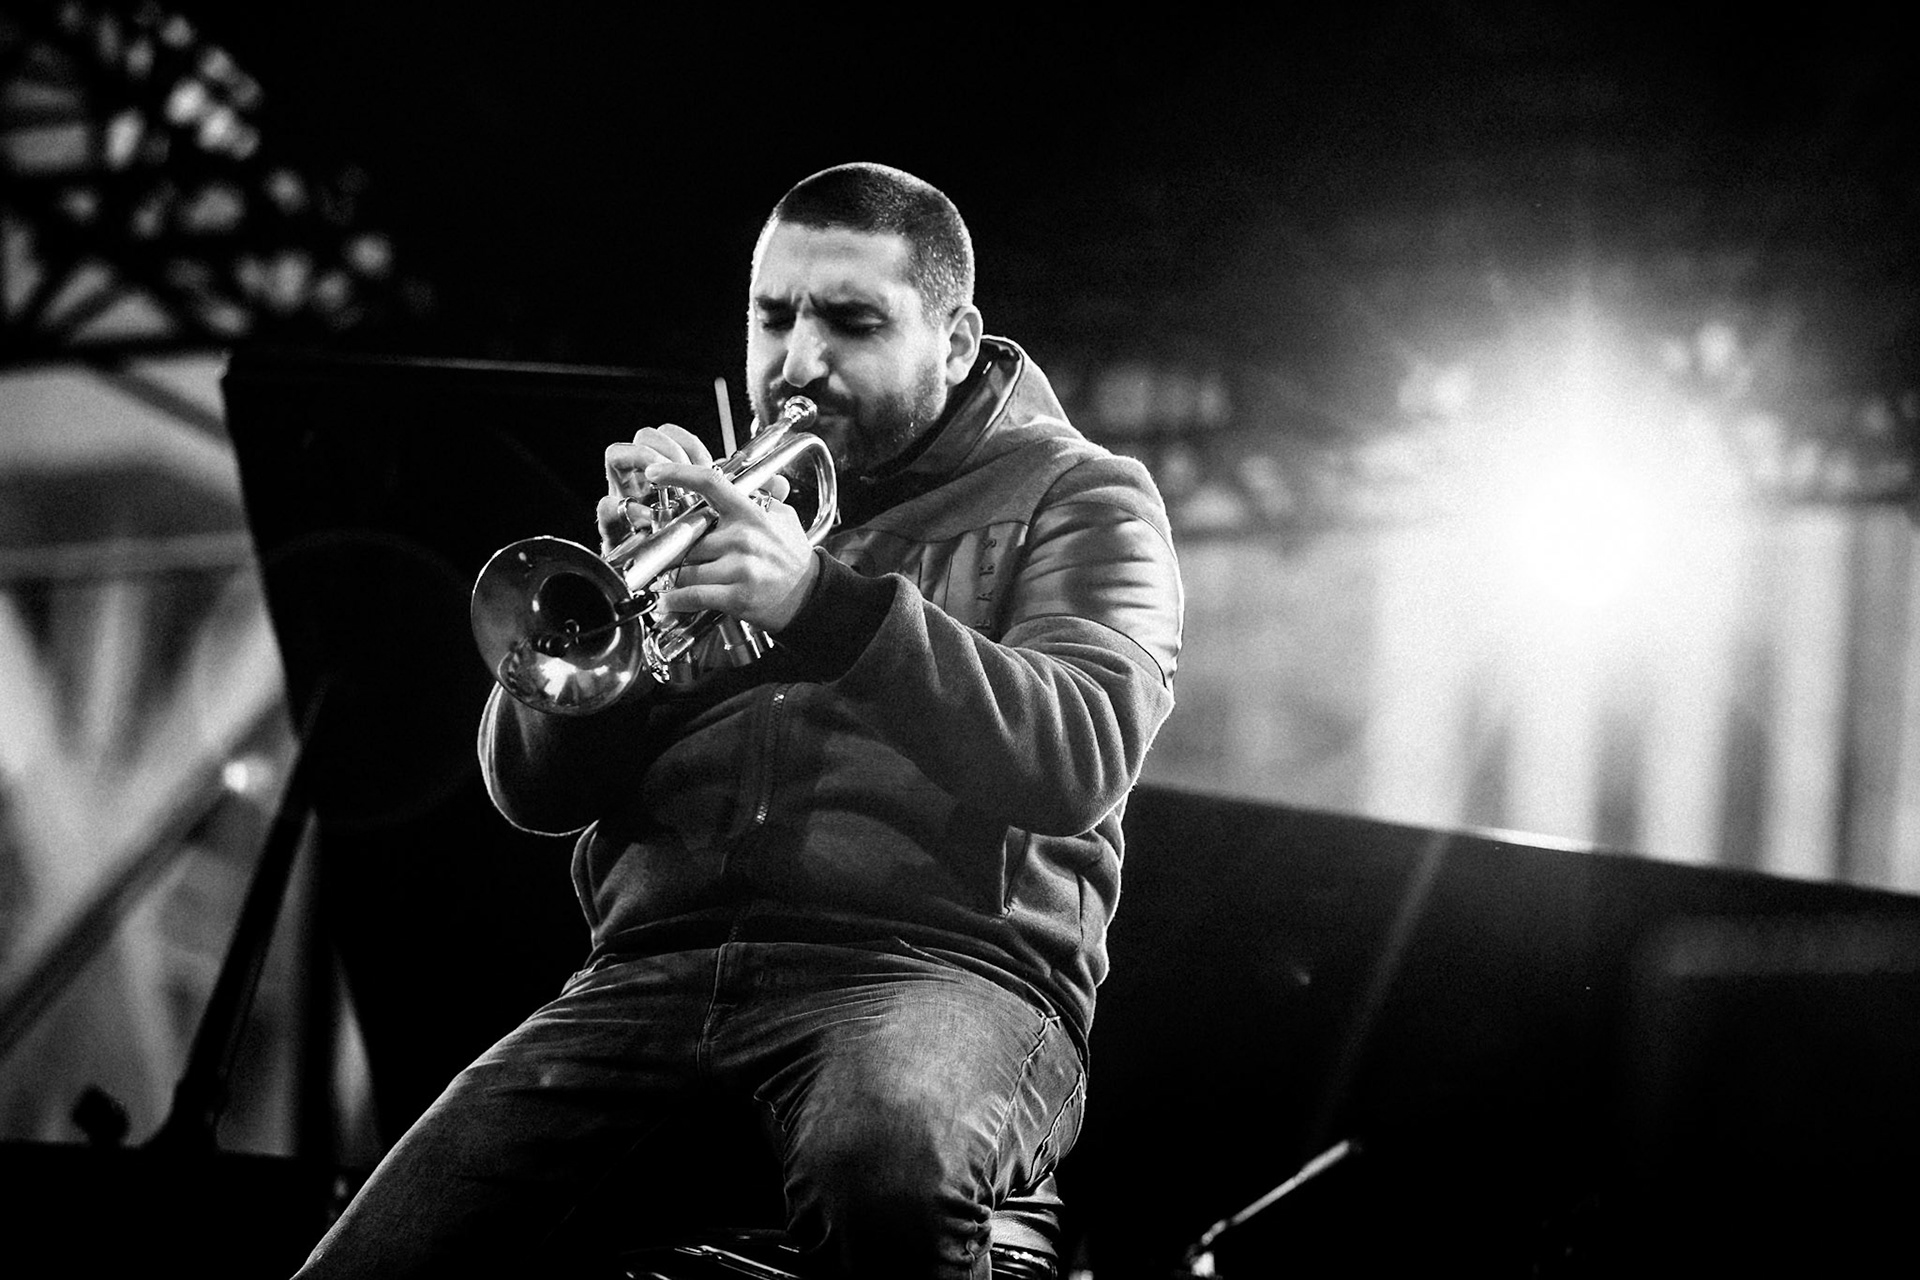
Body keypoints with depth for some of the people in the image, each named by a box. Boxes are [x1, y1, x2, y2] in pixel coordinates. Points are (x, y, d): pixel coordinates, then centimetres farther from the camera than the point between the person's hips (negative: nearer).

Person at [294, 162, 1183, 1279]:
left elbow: (1084, 755, -7)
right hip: (657, 967, 4)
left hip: (932, 962, -4)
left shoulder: (1076, 497, 14)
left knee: (884, 1163, -41)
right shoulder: (725, 506, 25)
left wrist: (823, 603, -18)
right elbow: (531, 787, 15)